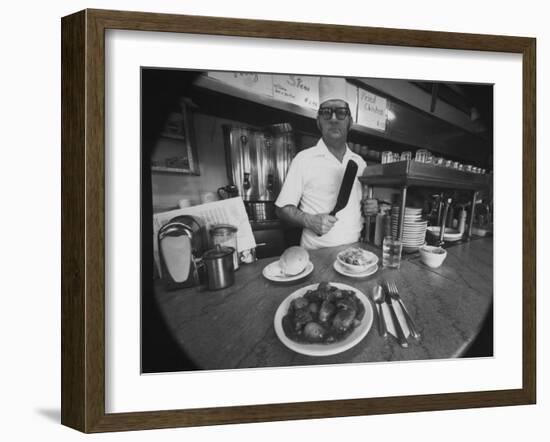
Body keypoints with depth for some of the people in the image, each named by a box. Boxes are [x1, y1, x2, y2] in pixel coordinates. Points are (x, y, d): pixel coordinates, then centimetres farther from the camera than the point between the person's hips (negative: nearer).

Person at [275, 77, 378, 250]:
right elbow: (282, 208, -2)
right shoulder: (304, 159, -2)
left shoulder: (359, 162, 13)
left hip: (352, 250, 4)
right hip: (316, 253, -4)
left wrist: (370, 206, 4)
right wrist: (309, 221, -18)